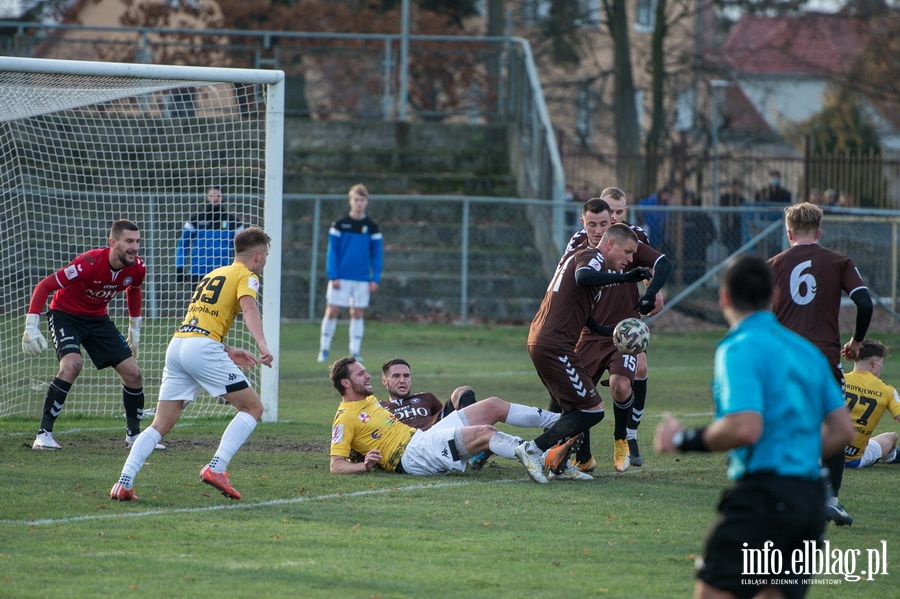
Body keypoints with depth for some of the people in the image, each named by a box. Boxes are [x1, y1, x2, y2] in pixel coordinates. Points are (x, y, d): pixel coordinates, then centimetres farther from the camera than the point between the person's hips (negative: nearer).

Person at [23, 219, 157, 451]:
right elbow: (44, 286, -25)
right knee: (72, 363, -31)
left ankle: (134, 434, 22)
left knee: (133, 373, -1)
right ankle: (44, 434, -25)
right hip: (65, 315, -6)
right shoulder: (89, 264, -31)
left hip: (98, 318, 6)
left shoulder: (137, 269, -13)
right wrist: (31, 326, -30)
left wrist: (135, 330, 18)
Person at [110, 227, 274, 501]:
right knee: (253, 408, 3)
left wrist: (228, 351, 34)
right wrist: (263, 345, -29)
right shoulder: (246, 276, 6)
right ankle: (216, 468, -11)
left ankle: (124, 482, -7)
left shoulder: (213, 275, 28)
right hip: (203, 348, -7)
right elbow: (248, 307, -15)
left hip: (177, 344, 7)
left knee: (161, 425, 8)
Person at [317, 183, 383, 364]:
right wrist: (333, 276, -8)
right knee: (332, 311, -4)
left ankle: (355, 352, 7)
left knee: (358, 313, 3)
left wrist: (375, 279, -1)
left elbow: (377, 254, 7)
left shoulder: (372, 227, 5)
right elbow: (332, 252, 0)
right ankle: (324, 349, 4)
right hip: (341, 277, -1)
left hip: (362, 279, 1)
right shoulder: (339, 225, 0)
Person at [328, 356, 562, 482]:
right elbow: (336, 466, -14)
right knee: (484, 432, -27)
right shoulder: (345, 418, -7)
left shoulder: (369, 401, 20)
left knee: (494, 407, 4)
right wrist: (364, 466, -29)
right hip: (411, 456, -9)